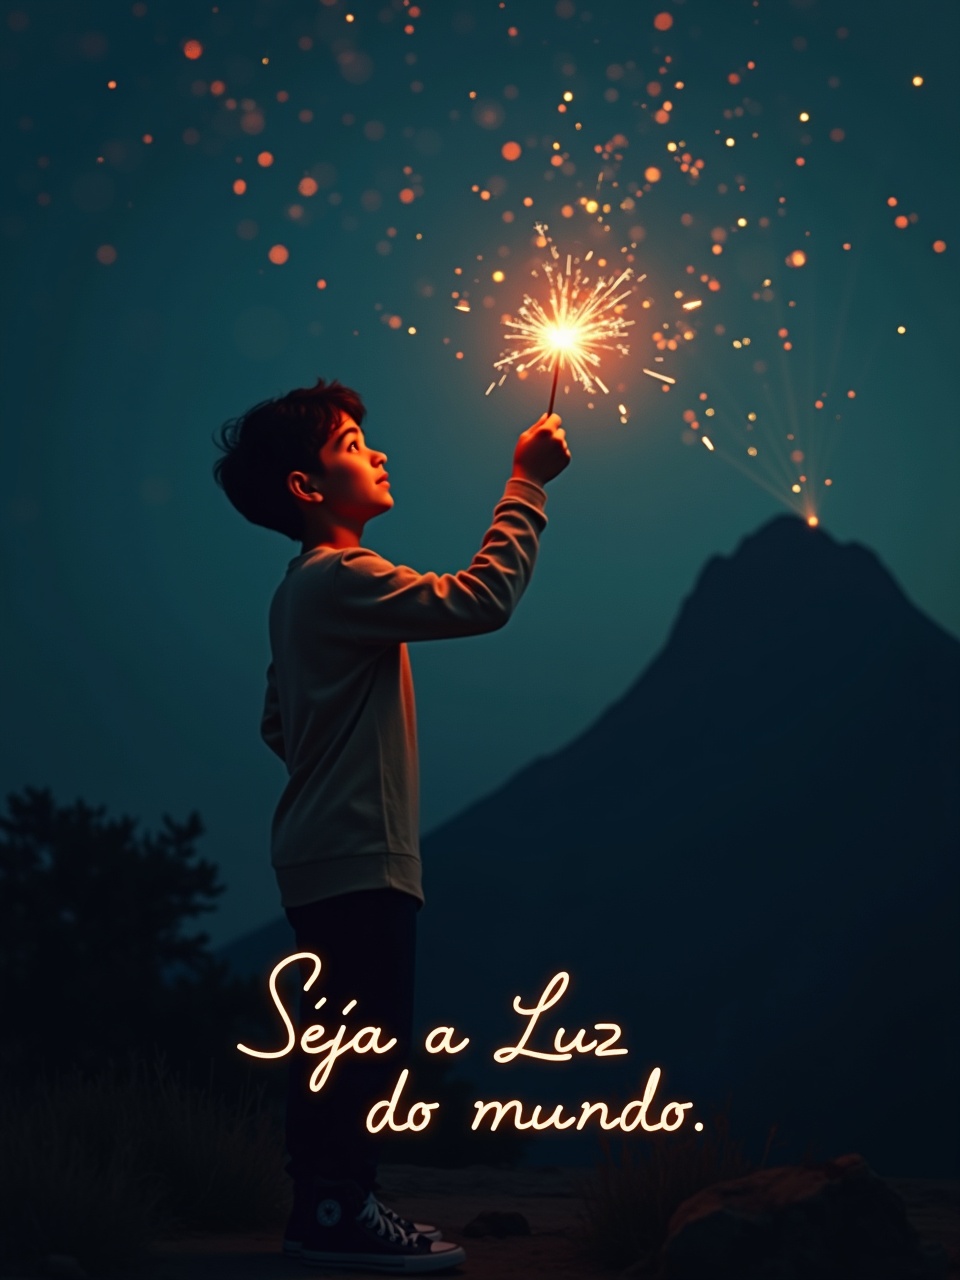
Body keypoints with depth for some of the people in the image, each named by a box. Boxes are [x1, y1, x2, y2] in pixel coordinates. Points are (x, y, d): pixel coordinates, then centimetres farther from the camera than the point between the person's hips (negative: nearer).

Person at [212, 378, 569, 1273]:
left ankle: (327, 1206, 21)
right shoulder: (342, 578, -15)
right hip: (359, 855, -11)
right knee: (372, 1035, -7)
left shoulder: (305, 586, 17)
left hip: (328, 854, 11)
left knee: (345, 1036, 14)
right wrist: (527, 483, -16)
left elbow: (278, 723, 22)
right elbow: (483, 597, -24)